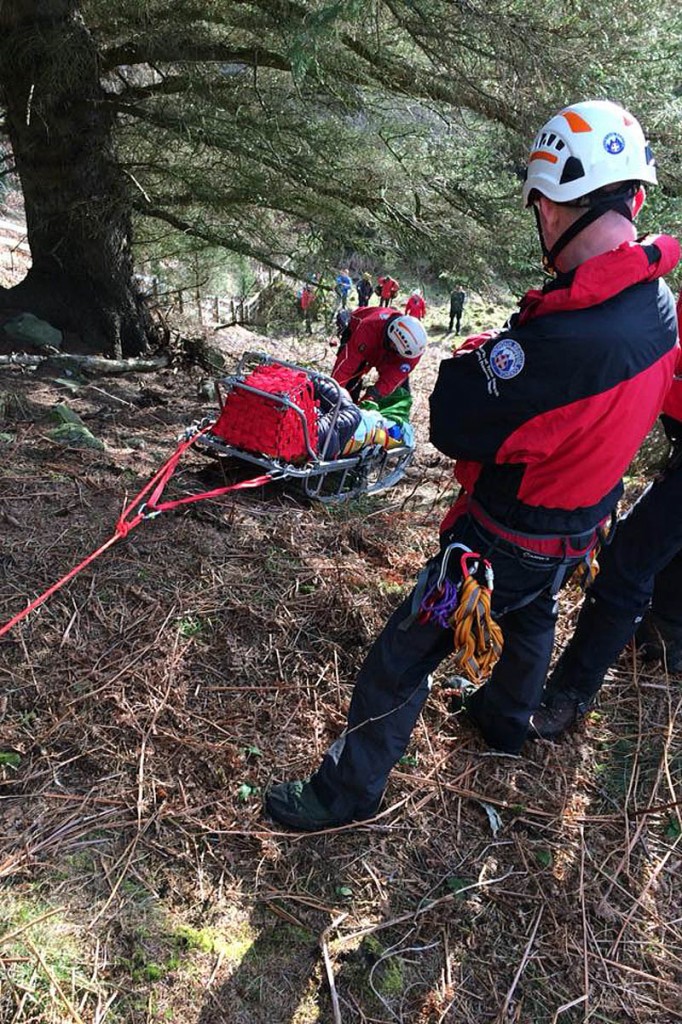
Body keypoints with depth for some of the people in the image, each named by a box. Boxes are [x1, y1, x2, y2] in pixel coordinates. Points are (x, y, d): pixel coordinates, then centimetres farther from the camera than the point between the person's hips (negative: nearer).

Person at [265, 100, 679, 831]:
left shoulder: (568, 339, -37)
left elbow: (454, 427, -28)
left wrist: (473, 358, -12)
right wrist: (505, 349, -6)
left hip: (503, 540, -8)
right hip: (577, 533, 9)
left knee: (403, 656, 6)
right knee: (529, 621, 32)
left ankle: (346, 792, 24)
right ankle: (505, 721, 60)